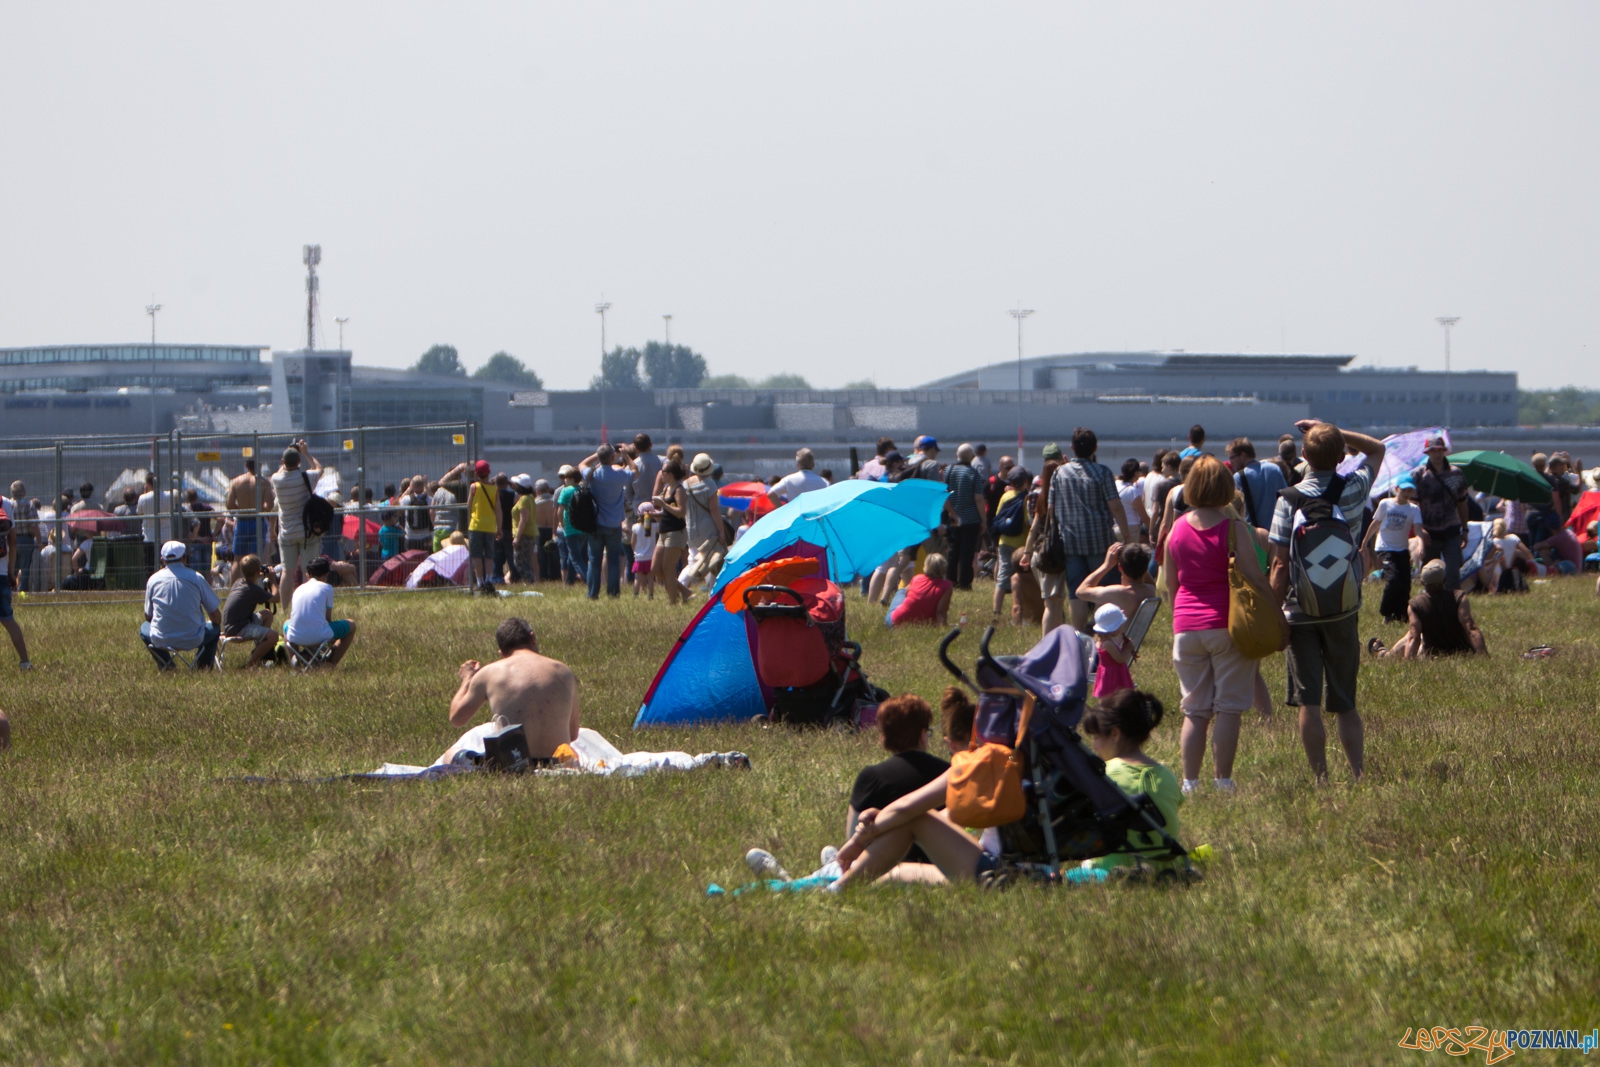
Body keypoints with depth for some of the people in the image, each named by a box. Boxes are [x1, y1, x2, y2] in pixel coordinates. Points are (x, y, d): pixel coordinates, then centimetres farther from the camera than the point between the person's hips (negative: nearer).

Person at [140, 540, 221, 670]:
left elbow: (148, 616, 13)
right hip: (193, 640, -1)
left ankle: (164, 663, 16)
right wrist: (216, 628, 27)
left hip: (161, 640, 1)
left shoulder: (154, 579, 0)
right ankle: (202, 665, 14)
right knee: (215, 628, 29)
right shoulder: (196, 578, -4)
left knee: (144, 627, 33)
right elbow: (215, 615, 4)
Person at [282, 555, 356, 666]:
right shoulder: (327, 588, 6)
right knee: (351, 626, 20)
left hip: (295, 638, 5)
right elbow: (328, 619, 9)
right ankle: (332, 663, 10)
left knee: (287, 624, 41)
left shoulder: (298, 589, 18)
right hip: (319, 638, -5)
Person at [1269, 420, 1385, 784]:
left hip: (1301, 612, -2)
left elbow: (1280, 564, -11)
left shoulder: (1289, 499, -10)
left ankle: (1321, 778, -3)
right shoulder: (1354, 489, -4)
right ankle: (1357, 774, 6)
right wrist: (1331, 432, 8)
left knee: (1308, 701, 0)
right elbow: (1377, 449, 17)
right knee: (1345, 703, 11)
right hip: (1343, 610, 2)